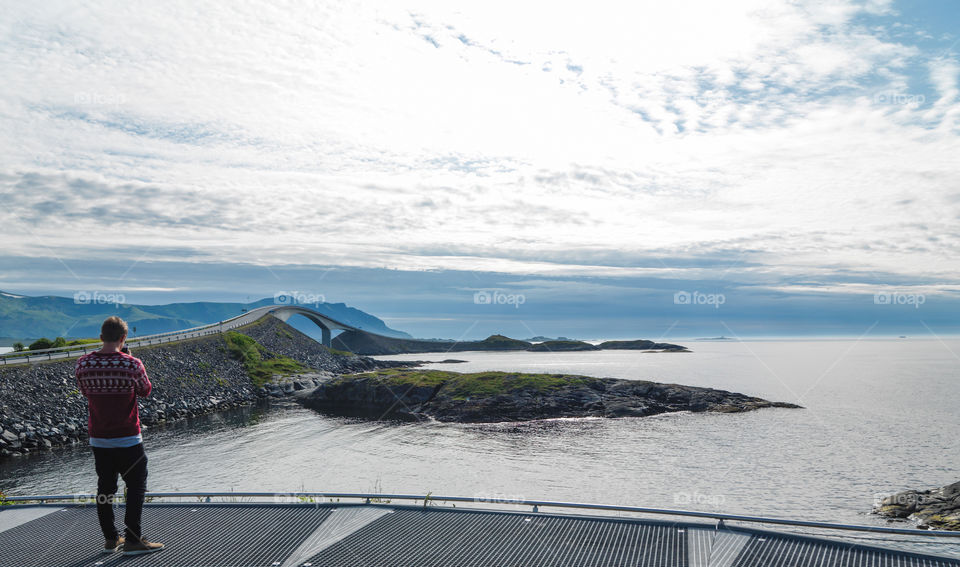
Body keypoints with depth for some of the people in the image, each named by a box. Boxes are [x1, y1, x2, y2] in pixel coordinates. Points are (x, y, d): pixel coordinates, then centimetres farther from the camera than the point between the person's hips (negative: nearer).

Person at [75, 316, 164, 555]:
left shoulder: (83, 364, -4)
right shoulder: (132, 364, -16)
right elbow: (145, 390, 2)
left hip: (98, 439, 5)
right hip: (127, 440, -4)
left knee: (105, 488, 14)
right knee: (135, 487, 5)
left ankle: (111, 539, 22)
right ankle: (132, 540, 4)